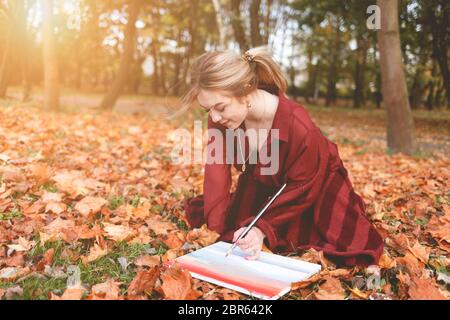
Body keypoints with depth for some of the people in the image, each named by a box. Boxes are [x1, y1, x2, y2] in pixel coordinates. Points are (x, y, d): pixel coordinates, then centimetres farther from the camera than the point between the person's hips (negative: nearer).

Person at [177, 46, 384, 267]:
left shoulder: (299, 128, -38)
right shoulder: (219, 120, -23)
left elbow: (300, 190, -26)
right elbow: (217, 171, -24)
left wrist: (263, 228, -34)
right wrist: (216, 229, -31)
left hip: (314, 189, -4)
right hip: (263, 187, 5)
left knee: (345, 246, -18)